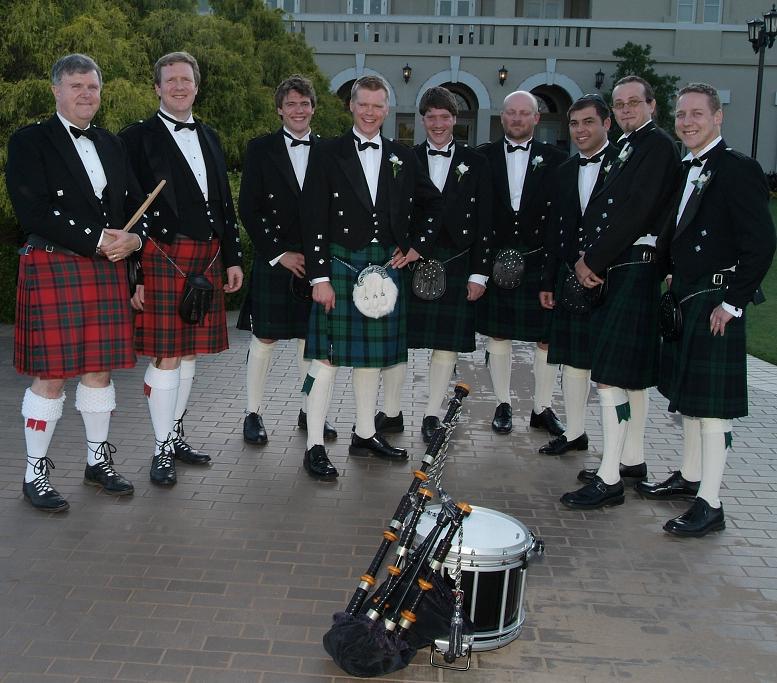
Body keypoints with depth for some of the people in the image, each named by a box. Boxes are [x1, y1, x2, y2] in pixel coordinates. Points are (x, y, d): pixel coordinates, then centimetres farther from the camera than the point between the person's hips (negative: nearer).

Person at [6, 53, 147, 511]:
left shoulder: (112, 145, 17)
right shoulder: (30, 142, -1)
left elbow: (136, 204, 16)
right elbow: (34, 212, -12)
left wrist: (133, 238, -6)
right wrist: (97, 241, -16)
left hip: (108, 270, 5)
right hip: (52, 268, -5)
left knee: (100, 369, 10)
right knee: (50, 375, -2)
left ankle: (98, 461, 23)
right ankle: (36, 474, 11)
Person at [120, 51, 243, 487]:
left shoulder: (210, 139, 17)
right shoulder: (139, 138, -2)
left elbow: (225, 203, 18)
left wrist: (233, 258, 12)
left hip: (207, 258, 6)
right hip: (163, 255, -6)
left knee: (189, 352, 12)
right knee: (166, 356, -4)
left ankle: (177, 434, 25)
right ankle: (162, 450, 7)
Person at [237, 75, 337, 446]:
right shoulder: (260, 149, 1)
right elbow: (248, 209, -3)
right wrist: (279, 254, -9)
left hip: (317, 260, 3)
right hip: (274, 261, -2)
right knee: (264, 338, 2)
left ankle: (310, 411, 22)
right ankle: (253, 413, 15)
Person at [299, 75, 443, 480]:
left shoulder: (403, 158, 9)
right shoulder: (328, 155, -2)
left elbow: (432, 204, 21)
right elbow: (313, 221, -7)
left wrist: (417, 246, 8)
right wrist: (319, 277, -13)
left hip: (385, 267, 4)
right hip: (339, 265, -4)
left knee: (371, 355, 13)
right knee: (327, 356, -3)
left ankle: (365, 434, 26)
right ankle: (315, 446, 3)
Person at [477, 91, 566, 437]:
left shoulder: (555, 159, 3)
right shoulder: (484, 157, 5)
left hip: (540, 262, 0)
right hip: (495, 261, 1)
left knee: (547, 338, 4)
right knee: (498, 335, 8)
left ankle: (542, 408, 18)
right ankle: (503, 405, 23)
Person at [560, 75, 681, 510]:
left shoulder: (658, 145, -10)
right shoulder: (630, 148, 20)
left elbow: (635, 212, -19)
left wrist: (594, 261, -13)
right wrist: (587, 258, 2)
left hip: (633, 272, -10)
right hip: (618, 270, 10)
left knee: (612, 374, -11)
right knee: (632, 373, 16)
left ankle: (610, 479, -6)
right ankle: (633, 460, 27)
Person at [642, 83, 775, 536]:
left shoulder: (738, 170, -13)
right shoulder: (685, 171, 13)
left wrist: (731, 303, -17)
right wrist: (675, 277, 11)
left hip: (716, 304, -9)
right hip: (683, 300, 9)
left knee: (711, 406, -5)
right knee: (687, 396, 17)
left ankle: (710, 505, 2)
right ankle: (689, 477, 30)